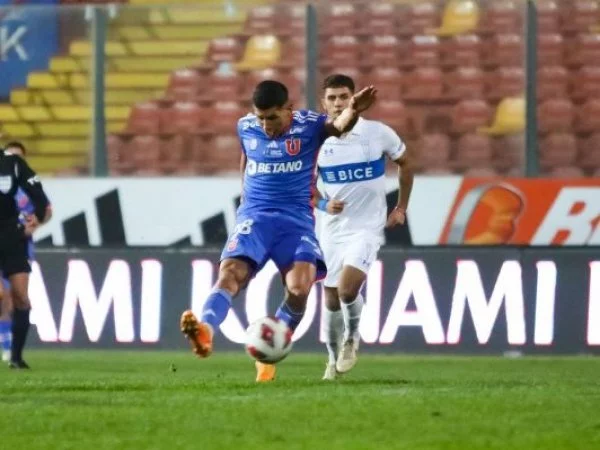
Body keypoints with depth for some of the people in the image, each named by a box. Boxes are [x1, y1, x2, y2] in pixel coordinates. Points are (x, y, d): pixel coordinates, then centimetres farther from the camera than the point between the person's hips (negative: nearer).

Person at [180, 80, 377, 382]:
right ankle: (205, 331, -49)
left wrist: (352, 112, -51)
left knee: (299, 287, -22)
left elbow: (338, 127, -28)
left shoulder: (309, 125, -5)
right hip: (254, 217, 2)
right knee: (231, 272, -24)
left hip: (296, 220, -2)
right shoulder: (246, 127, 6)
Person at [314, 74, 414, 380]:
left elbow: (404, 163, 9)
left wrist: (401, 208, 9)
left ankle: (351, 339, 7)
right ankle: (334, 359, 29)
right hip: (333, 228, 3)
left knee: (347, 288, -21)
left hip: (367, 226, -3)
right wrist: (323, 204, -12)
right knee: (331, 298, 9)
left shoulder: (378, 133, -9)